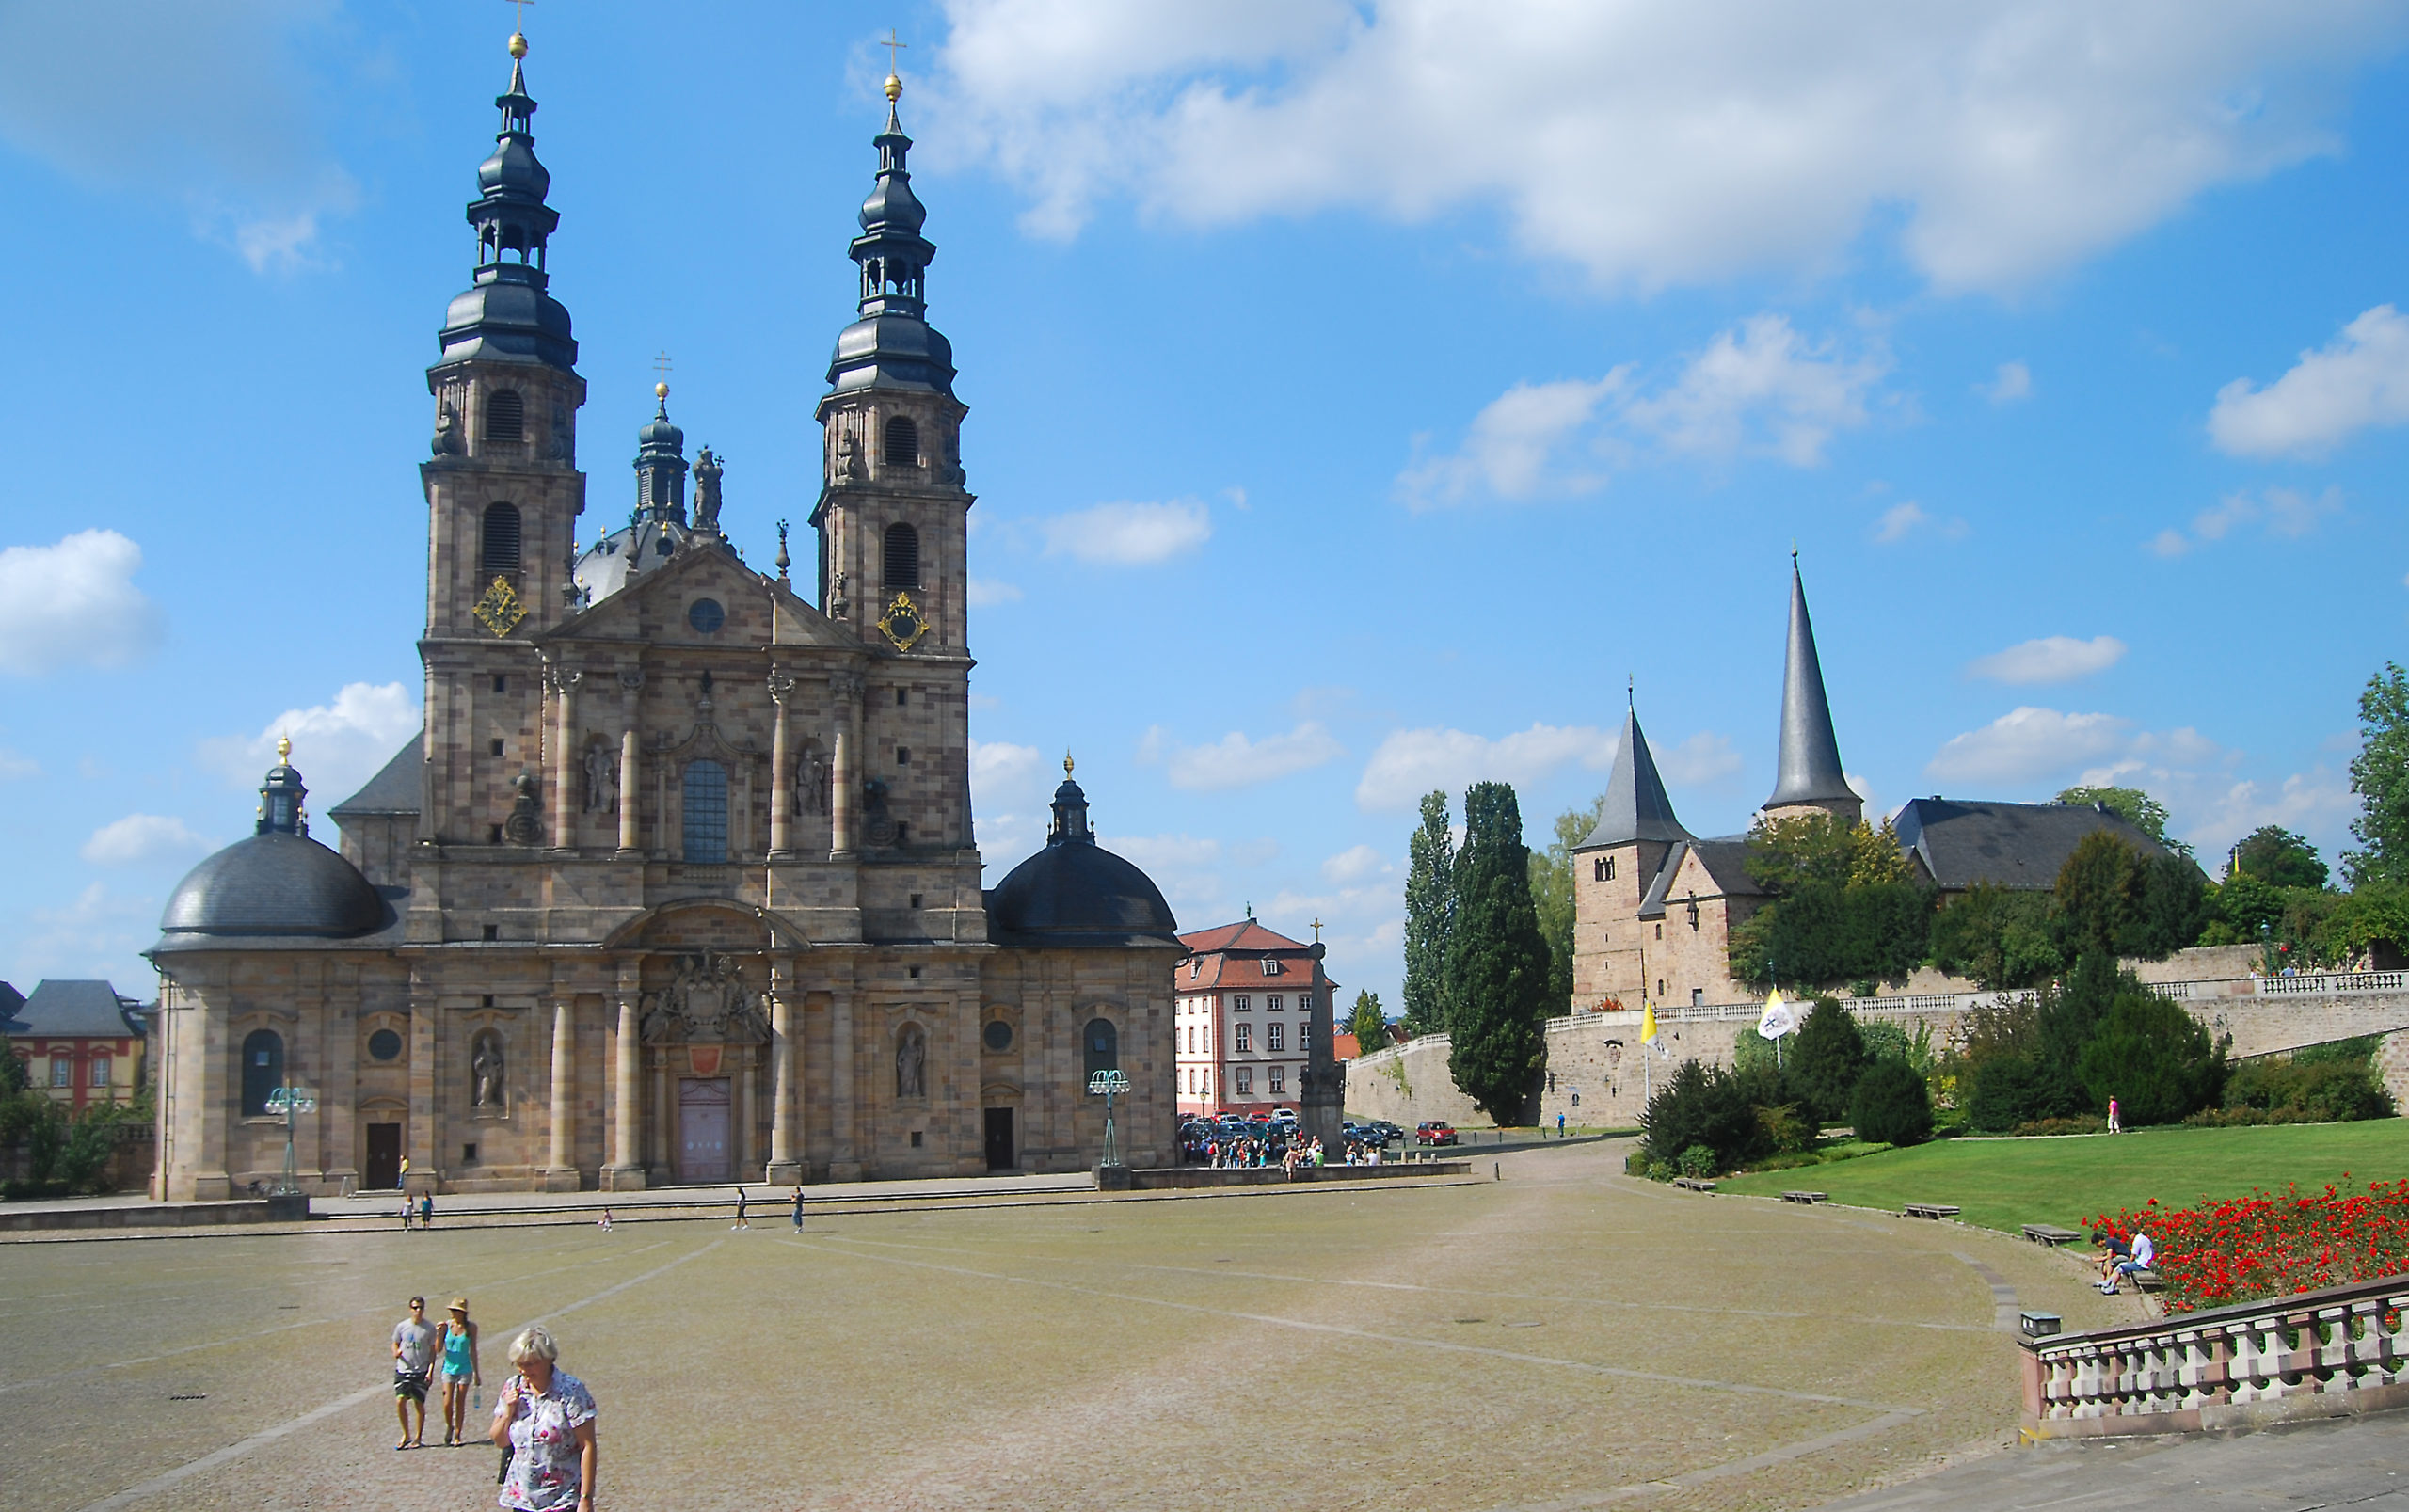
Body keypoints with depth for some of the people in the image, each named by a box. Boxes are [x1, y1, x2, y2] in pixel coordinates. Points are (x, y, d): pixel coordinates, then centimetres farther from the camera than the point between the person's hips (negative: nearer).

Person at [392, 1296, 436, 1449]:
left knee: (419, 1404, 1)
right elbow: (395, 1344, 14)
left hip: (421, 1372, -1)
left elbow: (432, 1350, 5)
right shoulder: (402, 1326, 3)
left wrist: (430, 1370, -4)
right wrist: (396, 1353, -9)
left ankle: (418, 1438, 15)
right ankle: (406, 1435, 7)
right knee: (400, 1401, -10)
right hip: (403, 1370, 1)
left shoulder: (429, 1328, 1)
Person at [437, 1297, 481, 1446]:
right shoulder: (446, 1325, -3)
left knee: (460, 1404, 3)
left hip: (464, 1369, 0)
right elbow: (438, 1349, -2)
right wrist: (439, 1333, -18)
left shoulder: (471, 1327, -1)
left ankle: (457, 1435, 14)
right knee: (447, 1403, -7)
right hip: (448, 1368, 0)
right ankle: (449, 1427, 21)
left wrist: (476, 1373, 10)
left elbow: (473, 1350, 7)